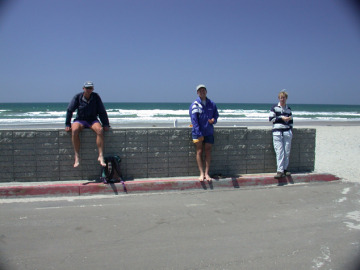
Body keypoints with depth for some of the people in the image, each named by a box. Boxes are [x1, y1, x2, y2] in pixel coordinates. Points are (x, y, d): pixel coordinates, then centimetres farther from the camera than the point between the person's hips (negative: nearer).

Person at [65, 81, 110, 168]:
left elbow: (102, 111, 3)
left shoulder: (96, 97, -1)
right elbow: (69, 110, 0)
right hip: (80, 120, 0)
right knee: (74, 130, -34)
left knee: (100, 130, -32)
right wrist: (67, 124, -5)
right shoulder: (77, 97, -3)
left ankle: (101, 156, -32)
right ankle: (77, 157, -28)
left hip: (93, 120, 0)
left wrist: (105, 124, -2)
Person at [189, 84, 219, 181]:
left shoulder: (212, 104, 9)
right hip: (198, 132, -3)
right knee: (199, 151, -1)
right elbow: (194, 120, -9)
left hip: (209, 132, 3)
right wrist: (199, 133, -18)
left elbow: (216, 115, 15)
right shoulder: (194, 105, -3)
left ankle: (207, 173, 7)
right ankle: (201, 173, 4)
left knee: (208, 151, 2)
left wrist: (213, 120, -11)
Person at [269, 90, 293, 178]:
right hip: (277, 132, -3)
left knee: (287, 152, 3)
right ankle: (280, 170, -10)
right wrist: (282, 118, -8)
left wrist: (291, 131, 12)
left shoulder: (288, 109, 16)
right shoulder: (274, 108, 5)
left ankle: (285, 169, 14)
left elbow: (291, 121, 21)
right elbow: (271, 118, -3)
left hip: (287, 132, 4)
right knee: (279, 152, -9)